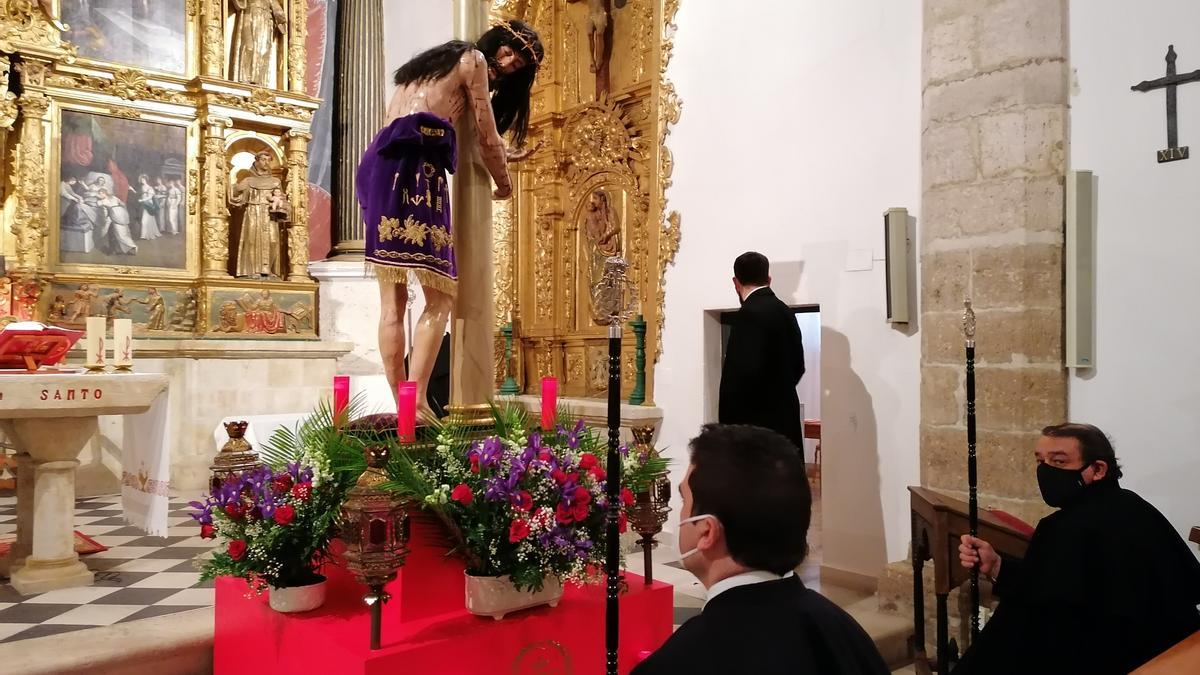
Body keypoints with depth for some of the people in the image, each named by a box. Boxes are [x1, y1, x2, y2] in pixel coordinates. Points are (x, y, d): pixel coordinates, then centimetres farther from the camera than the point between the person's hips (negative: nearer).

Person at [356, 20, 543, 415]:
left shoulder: (436, 60, 36)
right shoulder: (474, 60, 12)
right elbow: (487, 139, 11)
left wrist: (504, 157, 53)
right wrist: (504, 184, 28)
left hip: (379, 166, 8)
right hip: (415, 169, -8)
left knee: (392, 302, 2)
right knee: (440, 298, -8)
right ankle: (416, 401, -19)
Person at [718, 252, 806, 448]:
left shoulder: (749, 314, -15)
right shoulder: (785, 312, 11)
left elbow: (744, 372, -22)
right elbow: (797, 365, 19)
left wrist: (728, 424, -13)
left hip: (757, 422, -9)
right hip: (783, 419, 9)